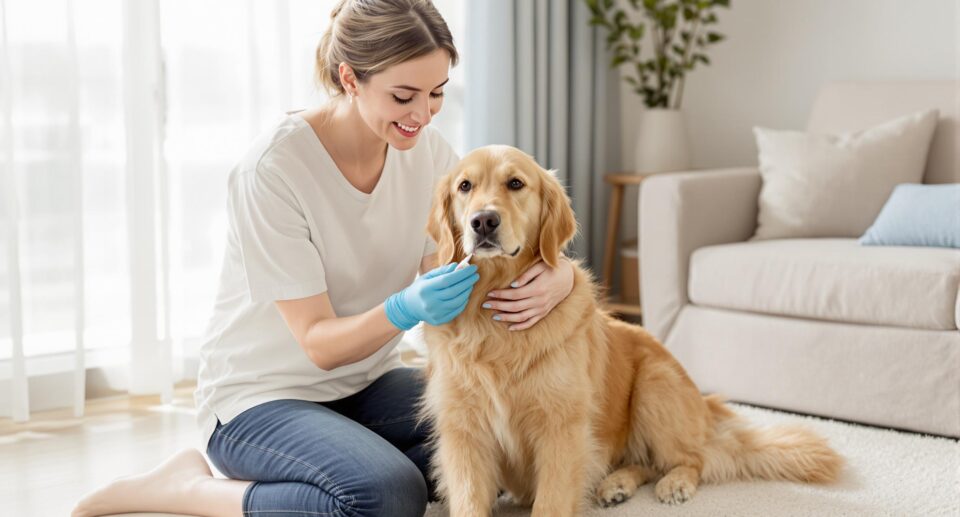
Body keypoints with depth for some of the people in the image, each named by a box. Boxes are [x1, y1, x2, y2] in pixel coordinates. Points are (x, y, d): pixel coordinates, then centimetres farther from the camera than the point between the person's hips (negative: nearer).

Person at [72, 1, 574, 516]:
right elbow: (318, 343, -20)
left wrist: (555, 279, -30)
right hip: (260, 396, -7)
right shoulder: (273, 168, -22)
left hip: (367, 383, 7)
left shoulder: (426, 150, -4)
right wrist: (406, 310, -39)